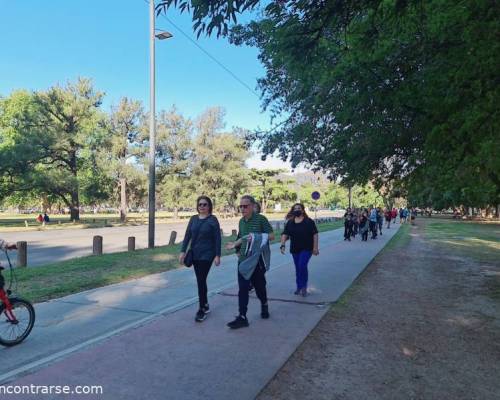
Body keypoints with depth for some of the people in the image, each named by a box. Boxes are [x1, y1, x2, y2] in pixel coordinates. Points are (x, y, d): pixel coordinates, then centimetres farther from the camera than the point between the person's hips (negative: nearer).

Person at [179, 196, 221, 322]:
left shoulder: (213, 219, -6)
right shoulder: (193, 219, 7)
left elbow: (217, 238, -7)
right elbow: (187, 236, 6)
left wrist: (217, 255, -11)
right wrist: (183, 251, -1)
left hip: (207, 254, -5)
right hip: (195, 254, 5)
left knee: (201, 281, -7)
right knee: (201, 280, 13)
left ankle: (202, 309, 3)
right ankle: (205, 305, 28)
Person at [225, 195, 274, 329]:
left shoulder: (261, 219, -11)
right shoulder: (241, 221, 9)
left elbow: (272, 235, -11)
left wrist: (257, 237, -23)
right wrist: (235, 245, 10)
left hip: (257, 259, -5)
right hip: (243, 260, 5)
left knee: (259, 285, 11)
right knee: (242, 289, 0)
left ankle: (264, 305, 40)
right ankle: (242, 317, 4)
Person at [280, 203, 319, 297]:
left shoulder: (309, 221, -4)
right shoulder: (290, 222, 6)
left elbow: (315, 234, -6)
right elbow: (285, 234, 2)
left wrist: (315, 247, -12)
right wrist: (282, 245, -12)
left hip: (306, 248, -4)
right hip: (295, 249, 4)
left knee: (302, 266, -16)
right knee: (298, 268, 11)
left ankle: (304, 287, 2)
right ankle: (299, 287, 25)